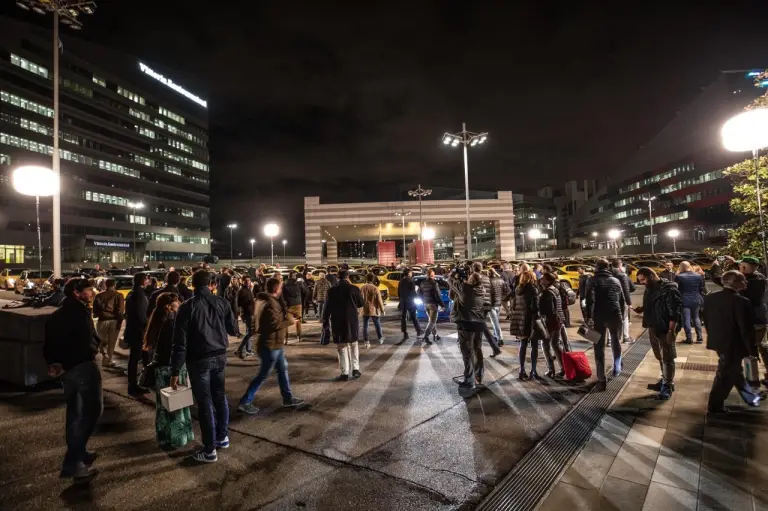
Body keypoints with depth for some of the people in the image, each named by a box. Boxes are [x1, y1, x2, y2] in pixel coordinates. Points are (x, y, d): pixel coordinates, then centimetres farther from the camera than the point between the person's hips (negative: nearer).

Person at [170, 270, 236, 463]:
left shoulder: (187, 307, -11)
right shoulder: (222, 302, -2)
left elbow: (180, 342, -13)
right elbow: (233, 330, 7)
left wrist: (175, 371, -8)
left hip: (199, 360, -3)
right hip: (219, 356, 4)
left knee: (204, 403, 5)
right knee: (220, 396, 20)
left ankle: (210, 450, 15)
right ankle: (222, 437, 34)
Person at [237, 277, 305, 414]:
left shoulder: (263, 300, 9)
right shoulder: (270, 303, -23)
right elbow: (276, 324, -28)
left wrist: (289, 316, 2)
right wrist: (291, 321, -14)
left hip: (275, 343, 10)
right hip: (270, 344, -10)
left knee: (283, 369, 18)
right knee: (263, 375, 1)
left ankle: (288, 398, 29)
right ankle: (245, 402, 11)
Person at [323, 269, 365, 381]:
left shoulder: (332, 291, -4)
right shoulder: (353, 289, -7)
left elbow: (327, 308, -2)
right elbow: (361, 304, 5)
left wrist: (325, 322, 7)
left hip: (337, 322, 0)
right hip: (352, 321, 0)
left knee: (342, 347, 7)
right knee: (353, 345, 17)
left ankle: (345, 373, 6)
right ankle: (355, 369, 17)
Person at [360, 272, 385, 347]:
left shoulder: (362, 288, -5)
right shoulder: (375, 288, -13)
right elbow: (379, 300, -10)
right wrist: (382, 309, 1)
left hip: (365, 310, 1)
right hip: (374, 310, -1)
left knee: (365, 326, 7)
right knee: (377, 325, 17)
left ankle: (366, 342, 5)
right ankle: (380, 339, 29)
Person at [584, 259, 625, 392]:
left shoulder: (593, 280, 0)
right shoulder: (616, 281, 14)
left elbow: (590, 299, -14)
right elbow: (622, 300, 16)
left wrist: (589, 317, -17)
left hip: (599, 317, -4)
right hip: (615, 316, 4)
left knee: (599, 348, 0)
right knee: (616, 343, 27)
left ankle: (601, 380, -2)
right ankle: (616, 369, 41)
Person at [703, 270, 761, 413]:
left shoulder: (709, 298, -2)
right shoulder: (741, 301, -23)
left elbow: (706, 321, 7)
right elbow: (746, 329, -20)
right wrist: (752, 349, -8)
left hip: (718, 342, 7)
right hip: (733, 345, -7)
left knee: (734, 371, 26)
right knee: (726, 375, 7)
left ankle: (750, 397, 45)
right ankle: (715, 405, 18)